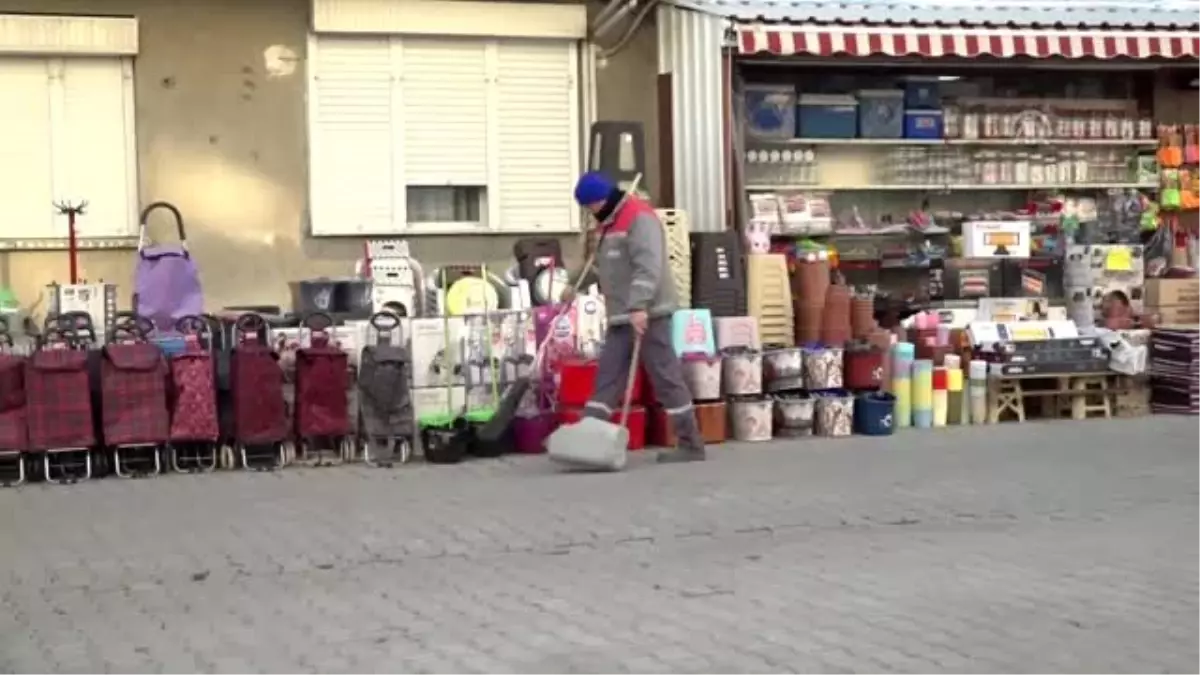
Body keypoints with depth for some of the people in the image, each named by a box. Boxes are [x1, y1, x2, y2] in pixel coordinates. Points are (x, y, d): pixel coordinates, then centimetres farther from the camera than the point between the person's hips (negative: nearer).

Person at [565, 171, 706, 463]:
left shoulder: (639, 218, -14)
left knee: (666, 376, -5)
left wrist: (639, 306, -31)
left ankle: (691, 444, 0)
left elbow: (648, 266, -24)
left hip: (647, 313, -9)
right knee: (607, 376, 6)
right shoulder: (606, 223, 18)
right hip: (620, 316, 10)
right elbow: (600, 265, 26)